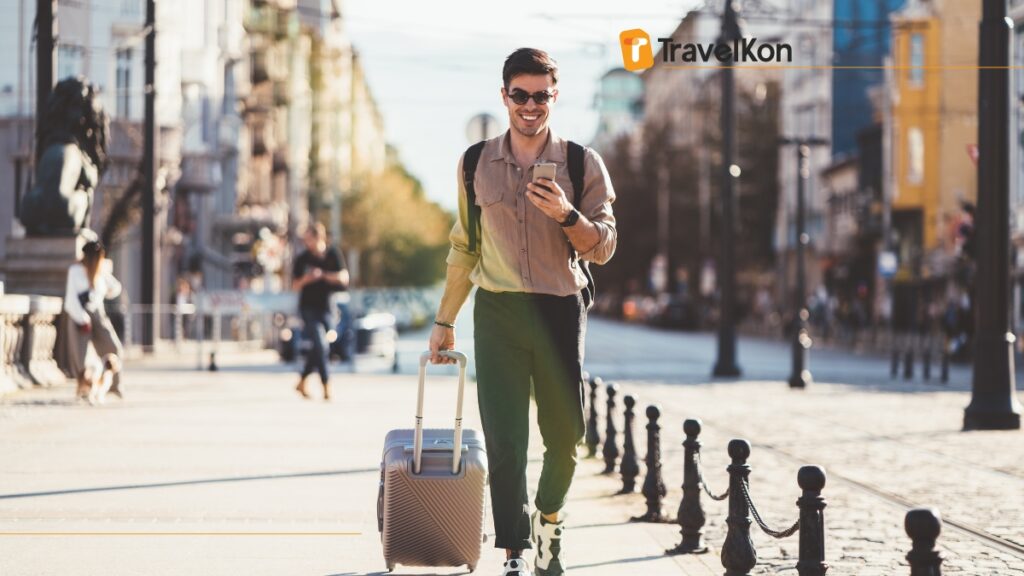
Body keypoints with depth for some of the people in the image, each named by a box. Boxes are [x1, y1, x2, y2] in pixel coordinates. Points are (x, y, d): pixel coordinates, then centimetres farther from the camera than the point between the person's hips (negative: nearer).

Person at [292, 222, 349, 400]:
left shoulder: (333, 255, 1)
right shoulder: (302, 259, -2)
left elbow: (344, 278, -6)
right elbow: (295, 285, 3)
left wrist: (323, 275, -17)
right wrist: (305, 279, -17)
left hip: (326, 308, 3)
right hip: (309, 308, -3)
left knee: (318, 349, 9)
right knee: (321, 345, -16)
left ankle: (302, 382, 26)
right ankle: (326, 387, -14)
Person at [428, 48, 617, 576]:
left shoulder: (581, 164, 1)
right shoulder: (476, 163, 7)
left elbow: (603, 249, -2)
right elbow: (464, 247, 15)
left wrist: (567, 215, -21)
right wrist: (444, 321, 15)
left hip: (561, 310, 0)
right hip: (498, 313, 0)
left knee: (564, 435, 8)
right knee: (504, 439, -8)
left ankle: (550, 519, 36)